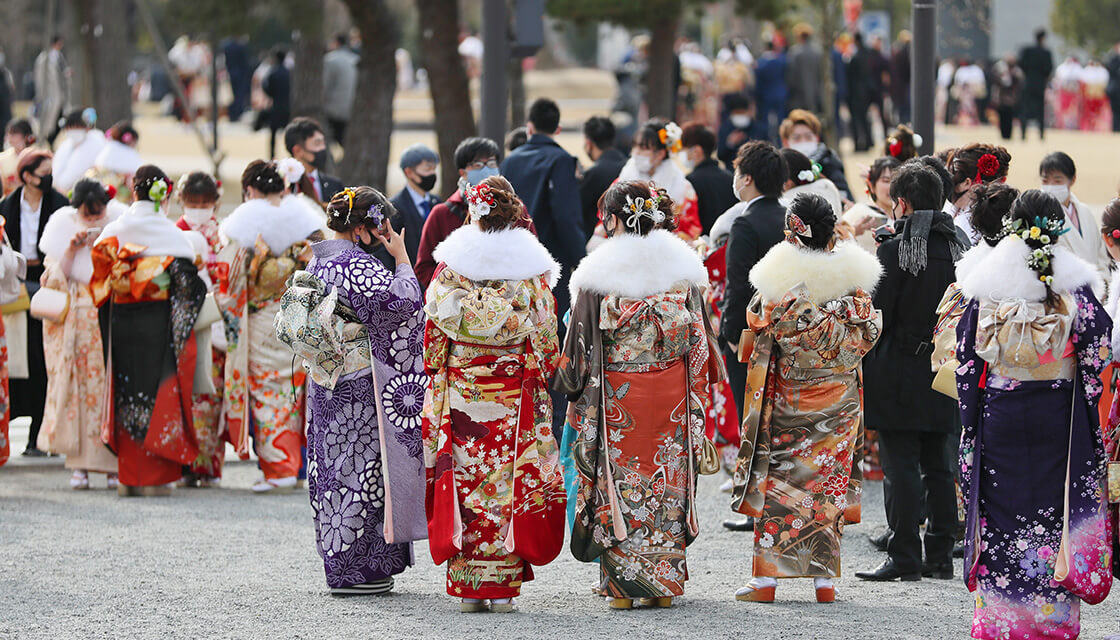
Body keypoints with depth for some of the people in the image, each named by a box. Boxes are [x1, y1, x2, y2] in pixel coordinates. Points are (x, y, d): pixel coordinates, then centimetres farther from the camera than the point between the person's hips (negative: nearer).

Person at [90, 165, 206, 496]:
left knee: (126, 393, 11)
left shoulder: (113, 232, 2)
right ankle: (154, 477, 1)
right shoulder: (172, 235, -9)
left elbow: (99, 281, 5)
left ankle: (128, 477, 12)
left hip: (120, 321, 3)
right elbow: (187, 285, -10)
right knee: (159, 393, 2)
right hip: (159, 324, -3)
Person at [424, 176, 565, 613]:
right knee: (509, 482, 3)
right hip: (515, 396, 0)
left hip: (460, 392, 0)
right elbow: (546, 338, 0)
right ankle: (503, 585, 3)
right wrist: (540, 378, 12)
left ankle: (467, 585, 3)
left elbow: (433, 331, 2)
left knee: (465, 479, 4)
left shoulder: (451, 267, -3)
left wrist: (438, 378, 13)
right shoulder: (531, 269, -3)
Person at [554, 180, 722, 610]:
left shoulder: (599, 274, -9)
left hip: (617, 398, -3)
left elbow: (582, 345, -4)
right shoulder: (682, 266, 1)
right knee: (666, 480, 11)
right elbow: (699, 337, 5)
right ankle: (665, 582, 15)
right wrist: (696, 394, 14)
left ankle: (622, 584, 5)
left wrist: (575, 392, 9)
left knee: (619, 482, 5)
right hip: (672, 395, 3)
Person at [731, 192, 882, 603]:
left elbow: (757, 322, 0)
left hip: (788, 396, -2)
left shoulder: (778, 280, -13)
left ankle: (766, 578, 4)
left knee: (778, 480, 5)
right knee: (828, 482, 9)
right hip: (839, 396, 2)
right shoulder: (851, 277, -6)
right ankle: (824, 578, 8)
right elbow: (865, 336, 1)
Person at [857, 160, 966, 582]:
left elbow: (877, 315, -12)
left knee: (901, 468, -4)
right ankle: (939, 556, 15)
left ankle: (904, 558, -4)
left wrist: (861, 367, -2)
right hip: (942, 372, 6)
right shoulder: (956, 248, 5)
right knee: (936, 466, 12)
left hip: (899, 373, -6)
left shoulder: (894, 249, -12)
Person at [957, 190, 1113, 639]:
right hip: (1059, 418, -1)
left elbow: (967, 360, 1)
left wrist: (971, 419, 9)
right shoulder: (1075, 286, -6)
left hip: (999, 416, 1)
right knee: (1057, 516, 6)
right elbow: (1096, 354, -4)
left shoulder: (984, 287, -3)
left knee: (1002, 521, 8)